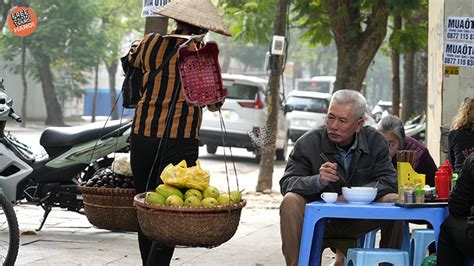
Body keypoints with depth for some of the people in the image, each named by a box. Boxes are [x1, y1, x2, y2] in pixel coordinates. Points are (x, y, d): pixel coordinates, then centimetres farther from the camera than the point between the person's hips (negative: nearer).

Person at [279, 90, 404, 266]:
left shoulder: (375, 141, -1)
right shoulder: (308, 143, -9)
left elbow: (389, 181, -7)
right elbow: (287, 183, -15)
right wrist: (318, 181, -35)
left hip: (356, 221, 2)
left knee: (395, 202, -20)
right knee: (291, 201, -31)